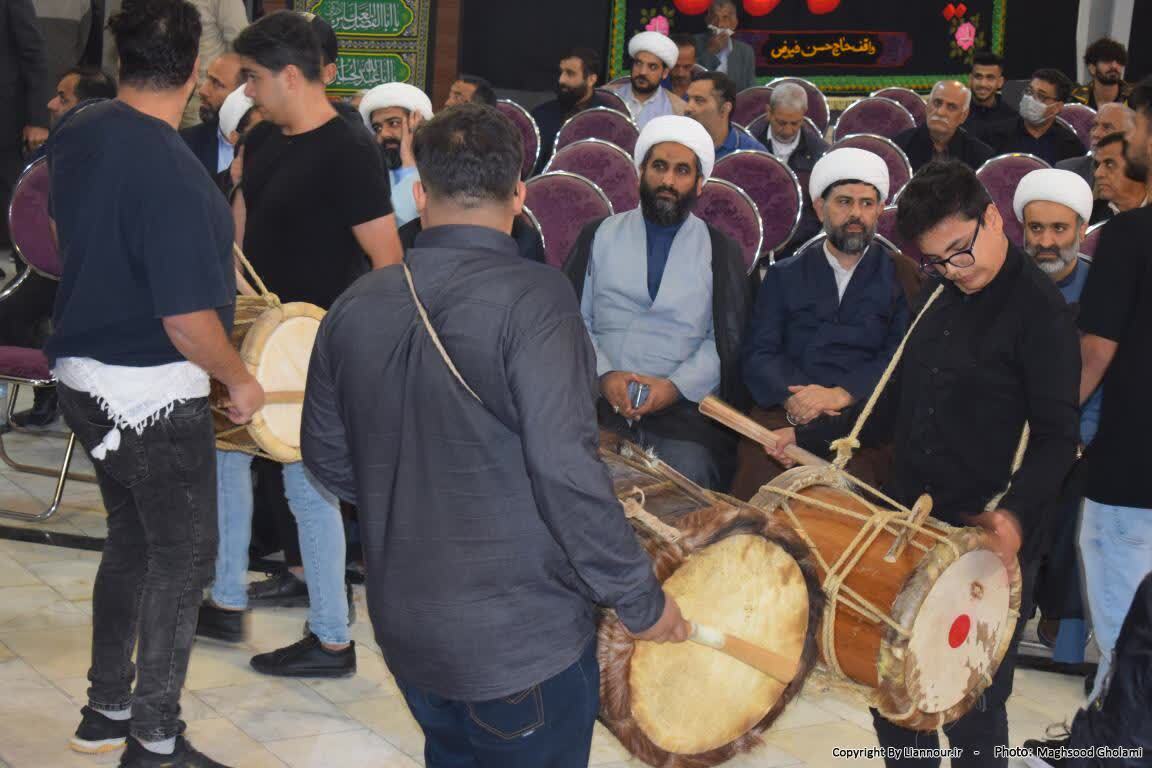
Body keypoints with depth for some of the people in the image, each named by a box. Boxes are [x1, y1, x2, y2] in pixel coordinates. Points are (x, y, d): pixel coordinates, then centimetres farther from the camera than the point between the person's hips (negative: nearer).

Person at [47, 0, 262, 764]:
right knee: (183, 558, 7)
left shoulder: (77, 132, 0)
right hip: (153, 393, -8)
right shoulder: (171, 171, -26)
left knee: (132, 538, 22)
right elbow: (187, 319, -25)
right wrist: (239, 380, -9)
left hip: (86, 375, 8)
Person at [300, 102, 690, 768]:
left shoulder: (357, 306, -1)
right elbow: (565, 468, -25)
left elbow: (326, 455, 8)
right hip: (524, 637, -5)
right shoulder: (533, 297, -18)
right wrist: (641, 600, -15)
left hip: (406, 629, 6)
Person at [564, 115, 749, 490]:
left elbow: (727, 340, 6)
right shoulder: (599, 236, 17)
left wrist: (677, 386, -10)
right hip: (602, 402, 1)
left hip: (685, 406, 0)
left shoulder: (720, 252, 14)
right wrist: (603, 374, -8)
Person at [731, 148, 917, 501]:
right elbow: (759, 353, 8)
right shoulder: (784, 276, 20)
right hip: (785, 416, 1)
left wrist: (842, 394, -15)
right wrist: (791, 397, -13)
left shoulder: (902, 276, 15)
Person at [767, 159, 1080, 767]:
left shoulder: (1040, 311, -11)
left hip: (991, 542, -7)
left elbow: (1057, 436, -16)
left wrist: (1016, 514, -32)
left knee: (972, 710, 3)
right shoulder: (941, 299, 13)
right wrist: (814, 441, 14)